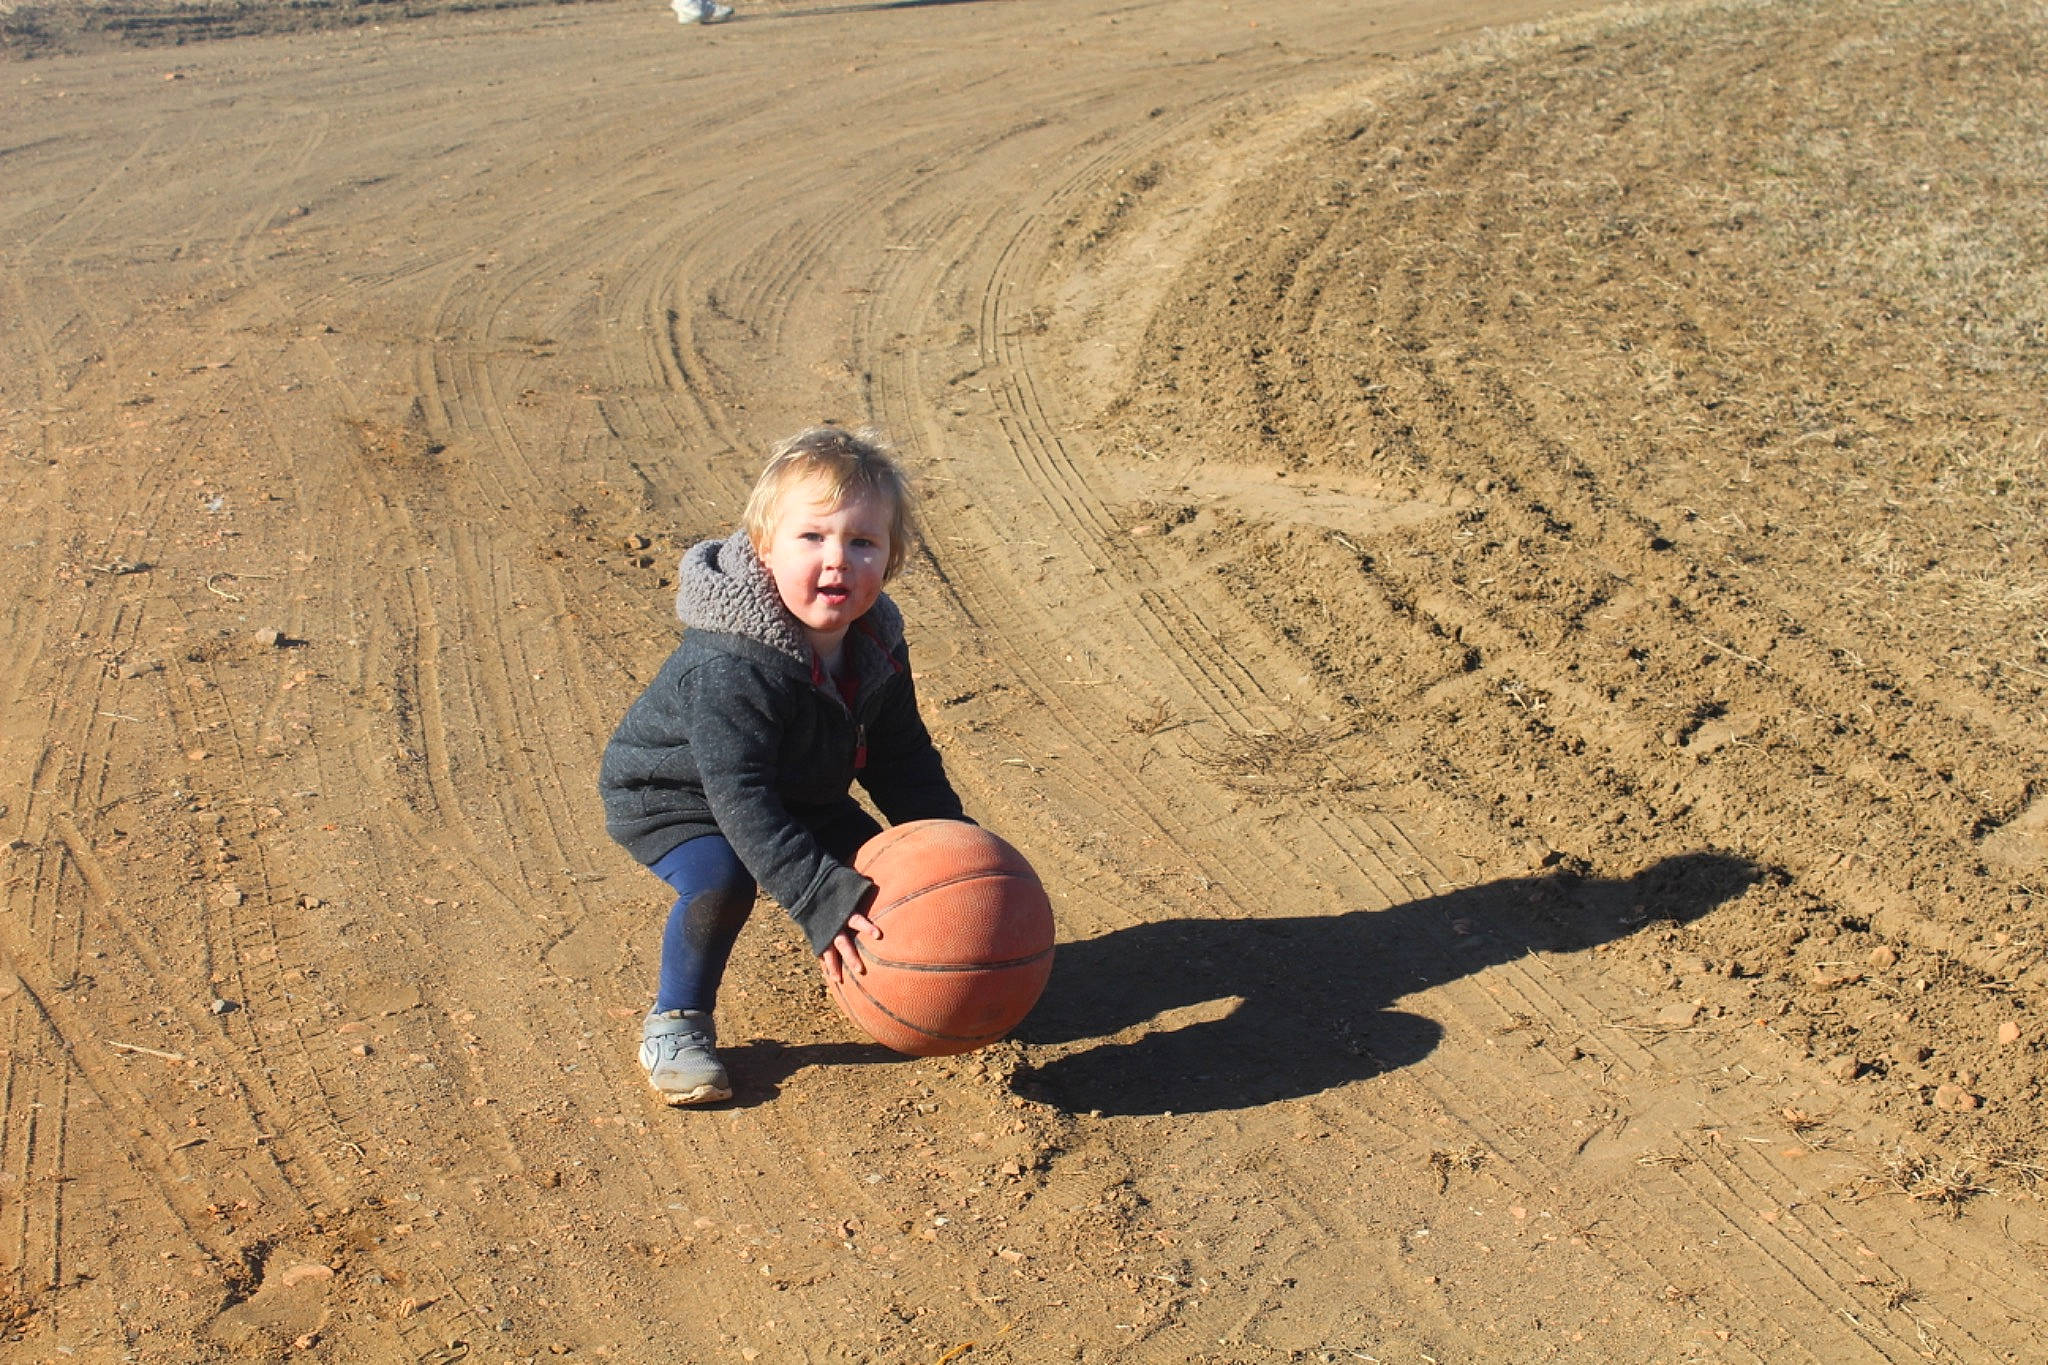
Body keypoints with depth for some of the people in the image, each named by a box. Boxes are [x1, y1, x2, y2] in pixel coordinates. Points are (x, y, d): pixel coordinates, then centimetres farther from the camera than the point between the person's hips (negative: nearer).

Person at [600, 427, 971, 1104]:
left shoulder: (876, 646, -14)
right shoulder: (733, 667, -39)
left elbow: (903, 759, -1)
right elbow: (739, 798, -40)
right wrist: (820, 899, -44)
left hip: (800, 796, 7)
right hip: (671, 796, -7)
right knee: (721, 879, -31)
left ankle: (873, 968, 29)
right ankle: (675, 1022, -8)